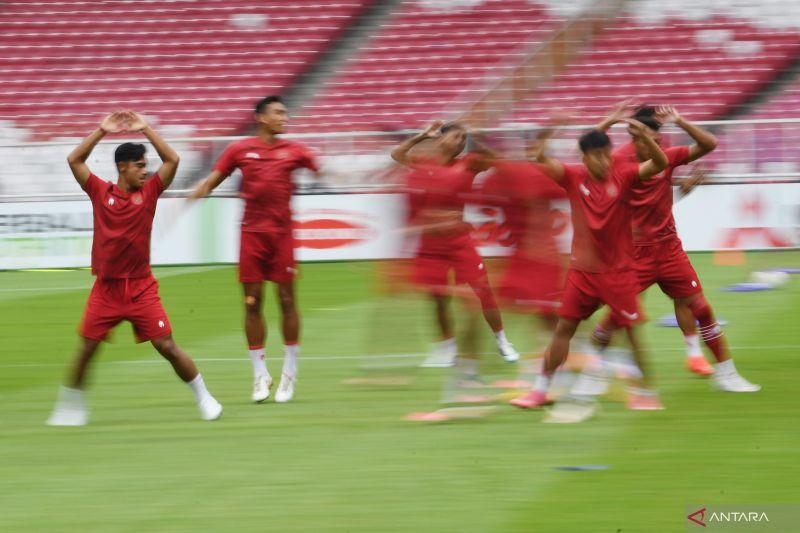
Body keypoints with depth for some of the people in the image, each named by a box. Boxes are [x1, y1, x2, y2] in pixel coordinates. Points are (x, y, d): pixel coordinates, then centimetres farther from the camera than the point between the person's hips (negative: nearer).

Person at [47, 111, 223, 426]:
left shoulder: (148, 193, 1)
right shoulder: (101, 193, 0)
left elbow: (172, 161, -4)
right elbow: (74, 161, -3)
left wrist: (145, 129, -6)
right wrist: (102, 131, -5)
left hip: (141, 288, 0)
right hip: (106, 289, 0)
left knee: (167, 346, -3)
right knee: (87, 347, 0)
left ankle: (204, 398, 7)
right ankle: (70, 405, 14)